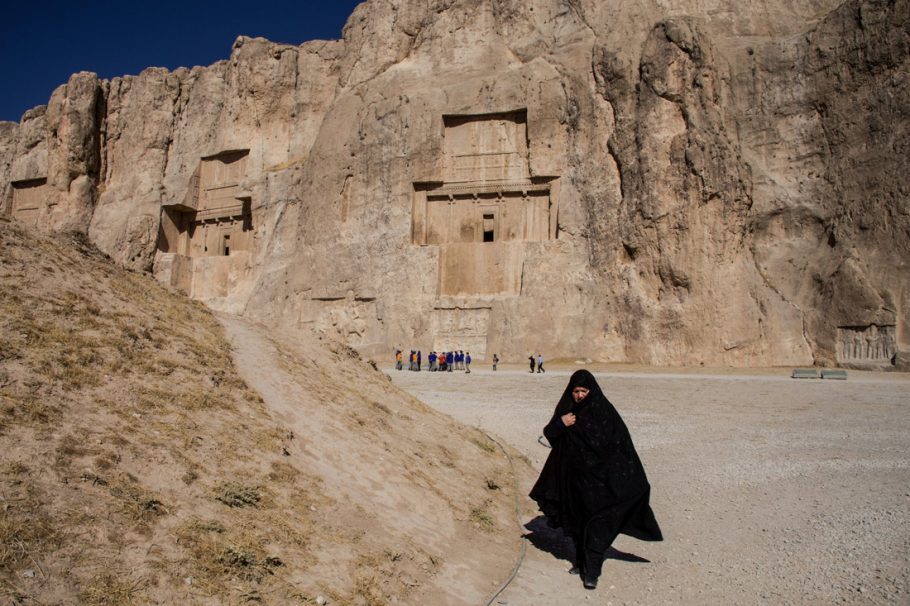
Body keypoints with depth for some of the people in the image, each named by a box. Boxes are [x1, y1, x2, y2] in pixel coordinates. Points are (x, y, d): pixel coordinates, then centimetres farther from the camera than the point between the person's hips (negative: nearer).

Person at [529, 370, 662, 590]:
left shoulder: (604, 410, -10)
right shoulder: (566, 408, 1)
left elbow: (622, 441, -9)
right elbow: (549, 434, 4)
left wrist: (633, 477, -13)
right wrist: (560, 424, -18)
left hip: (597, 476, -4)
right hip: (572, 475, 4)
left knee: (596, 522, -5)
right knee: (577, 520, 14)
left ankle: (591, 571, 1)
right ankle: (581, 561, 29)